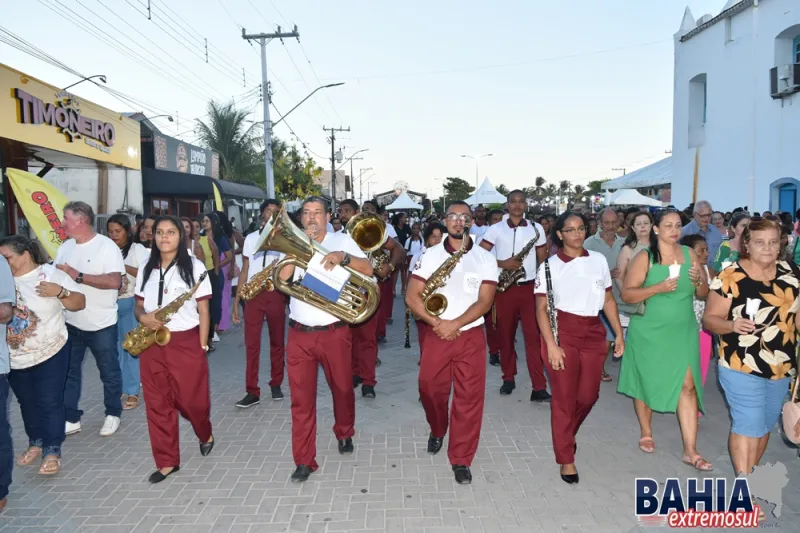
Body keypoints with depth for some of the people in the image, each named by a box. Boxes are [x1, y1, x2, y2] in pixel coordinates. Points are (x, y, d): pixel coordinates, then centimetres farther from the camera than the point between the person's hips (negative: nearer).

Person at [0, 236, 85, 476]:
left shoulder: (50, 274, -8)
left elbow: (79, 303, -8)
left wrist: (59, 292, -25)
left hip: (50, 354, -4)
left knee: (50, 403, 1)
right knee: (27, 403, 17)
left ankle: (52, 451, 11)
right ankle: (36, 443, 34)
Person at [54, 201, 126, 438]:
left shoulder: (106, 246, -13)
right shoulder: (65, 247, 6)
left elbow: (115, 281, -24)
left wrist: (77, 276, -24)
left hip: (101, 325, -5)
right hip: (70, 323, 6)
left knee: (109, 372, 10)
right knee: (68, 372, 12)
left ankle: (113, 414, 26)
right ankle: (71, 418, 23)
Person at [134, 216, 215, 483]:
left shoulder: (194, 267, -5)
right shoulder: (146, 269, 8)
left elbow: (203, 310, -4)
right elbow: (138, 305, 14)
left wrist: (202, 346, -6)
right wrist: (143, 317, -10)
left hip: (186, 343, -4)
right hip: (152, 344, 4)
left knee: (191, 400, 4)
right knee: (157, 404, 6)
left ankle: (205, 434, 35)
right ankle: (167, 461, 18)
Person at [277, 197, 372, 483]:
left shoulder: (342, 241, 1)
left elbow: (368, 269, -12)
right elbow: (278, 280, -5)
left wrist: (343, 257, -28)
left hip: (334, 332, -1)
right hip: (299, 334, 2)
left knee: (342, 389, 15)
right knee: (301, 398, 2)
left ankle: (344, 433, 42)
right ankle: (304, 460, 12)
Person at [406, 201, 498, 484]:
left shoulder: (485, 258, 0)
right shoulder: (430, 255, 1)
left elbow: (485, 302, -8)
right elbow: (412, 297, -4)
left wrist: (454, 324, -19)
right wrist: (437, 323, -15)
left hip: (471, 336, -1)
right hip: (436, 334, 1)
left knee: (469, 397, -2)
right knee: (430, 390, 10)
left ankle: (461, 460, 11)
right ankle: (437, 431, 42)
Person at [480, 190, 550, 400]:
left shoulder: (536, 228, 6)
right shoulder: (495, 229, 2)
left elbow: (543, 260, 10)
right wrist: (502, 264, -17)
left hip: (530, 287, 0)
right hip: (505, 289, 0)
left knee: (534, 336, -5)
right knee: (506, 335, 8)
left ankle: (539, 388, -5)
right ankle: (509, 378, 25)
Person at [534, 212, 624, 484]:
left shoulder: (599, 260, 8)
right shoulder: (549, 266, -3)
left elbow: (608, 300, 13)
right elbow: (541, 309, -5)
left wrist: (619, 333, 7)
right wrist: (551, 344, -14)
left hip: (593, 333, 4)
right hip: (562, 332, -4)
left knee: (588, 396, 11)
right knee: (564, 397, 3)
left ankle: (566, 435, 41)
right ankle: (566, 459, 18)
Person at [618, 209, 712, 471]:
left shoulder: (689, 254, 3)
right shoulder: (644, 257, -9)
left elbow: (703, 294, 8)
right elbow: (626, 294, -12)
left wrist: (699, 281, -14)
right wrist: (659, 287, -24)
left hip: (682, 332, 3)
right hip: (649, 332, -2)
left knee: (688, 386, -4)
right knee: (646, 383, 11)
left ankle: (690, 450, 4)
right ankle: (646, 433, 32)